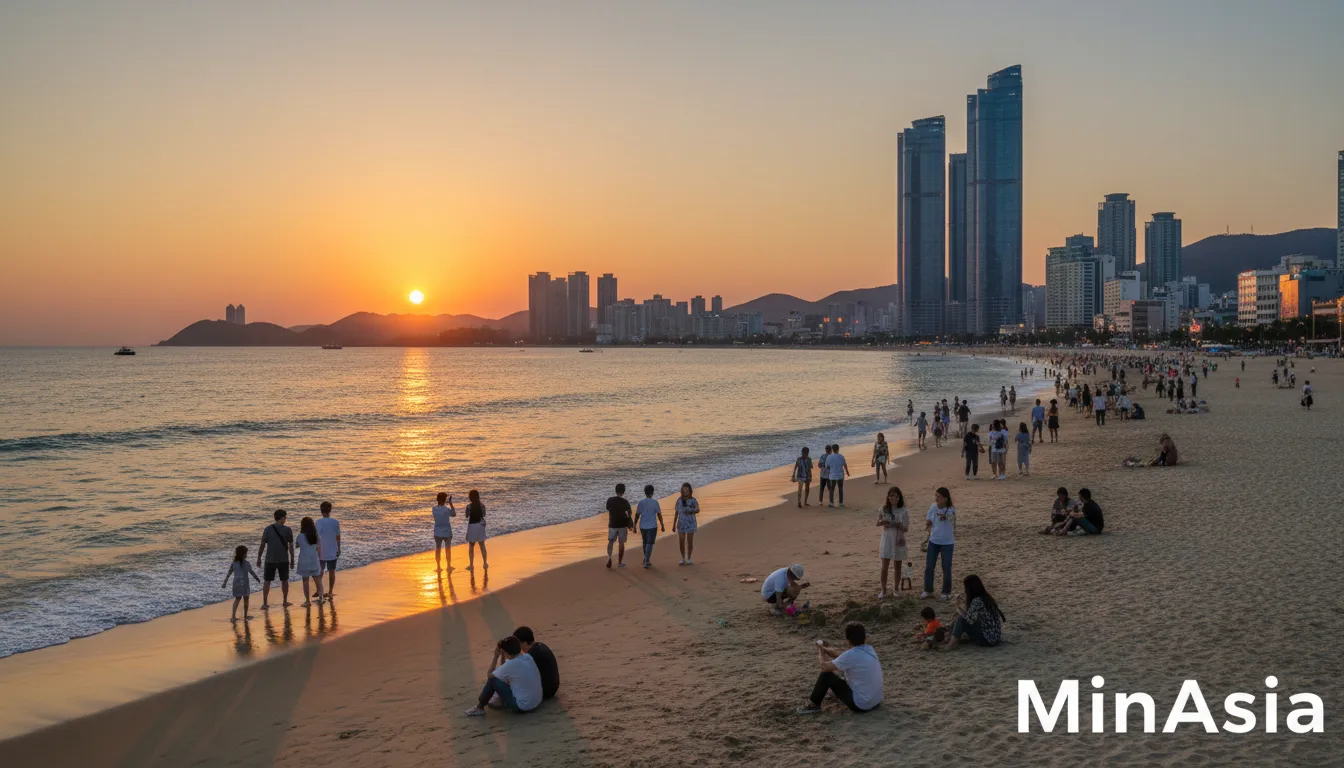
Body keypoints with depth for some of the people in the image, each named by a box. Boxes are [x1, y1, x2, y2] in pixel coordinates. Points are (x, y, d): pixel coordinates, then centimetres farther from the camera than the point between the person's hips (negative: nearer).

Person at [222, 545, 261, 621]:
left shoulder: (233, 563, 0)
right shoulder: (246, 563, -9)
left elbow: (228, 574, 4)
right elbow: (252, 572, -1)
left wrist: (224, 583, 12)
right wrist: (258, 578, 14)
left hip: (236, 584, 4)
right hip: (244, 584, -4)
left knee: (237, 599, 19)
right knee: (245, 599, 13)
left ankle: (233, 616, 11)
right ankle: (245, 616, 21)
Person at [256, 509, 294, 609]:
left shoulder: (268, 529, -5)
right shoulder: (288, 530, -7)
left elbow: (262, 545, -3)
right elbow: (291, 546, -5)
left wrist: (259, 558, 7)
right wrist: (292, 560, 5)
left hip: (270, 560, 0)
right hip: (284, 560, 0)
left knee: (267, 581, 9)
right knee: (284, 580, 14)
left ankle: (265, 603, 7)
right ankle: (285, 602, 19)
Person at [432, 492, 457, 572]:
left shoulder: (434, 508, -9)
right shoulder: (447, 509, -20)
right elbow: (454, 514, -2)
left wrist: (445, 504, 15)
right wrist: (451, 503, 1)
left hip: (437, 533, 3)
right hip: (447, 532, -3)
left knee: (437, 549, 16)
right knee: (448, 549, 11)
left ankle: (438, 567, 22)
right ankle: (449, 567, 19)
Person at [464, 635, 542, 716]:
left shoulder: (510, 665, -21)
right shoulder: (528, 657, 0)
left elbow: (489, 675, -2)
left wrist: (496, 656, 0)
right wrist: (502, 658, 5)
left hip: (522, 706, -8)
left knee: (492, 680, 0)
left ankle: (479, 708, 15)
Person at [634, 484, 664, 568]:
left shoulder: (641, 502, 0)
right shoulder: (655, 502, -7)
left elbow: (637, 515, 2)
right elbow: (659, 515, -5)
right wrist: (662, 525, 5)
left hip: (643, 526, 3)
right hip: (652, 526, -3)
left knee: (645, 542, 19)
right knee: (649, 543, -3)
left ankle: (646, 559, 30)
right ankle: (647, 561, -12)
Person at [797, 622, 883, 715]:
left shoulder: (851, 655, -22)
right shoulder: (869, 649, 2)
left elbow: (824, 667, -12)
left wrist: (820, 653, 8)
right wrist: (825, 649, 22)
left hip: (860, 705, -8)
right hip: (876, 701, 8)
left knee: (826, 675, -2)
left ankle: (813, 705, 16)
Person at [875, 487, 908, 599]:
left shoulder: (903, 511, -8)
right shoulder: (884, 509, -4)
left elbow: (906, 529, -5)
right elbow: (877, 523, 8)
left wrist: (900, 526, -26)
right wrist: (882, 522, -15)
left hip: (898, 541, 0)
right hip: (886, 540, 0)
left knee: (897, 566, 10)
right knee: (885, 566, -2)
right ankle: (883, 590, 8)